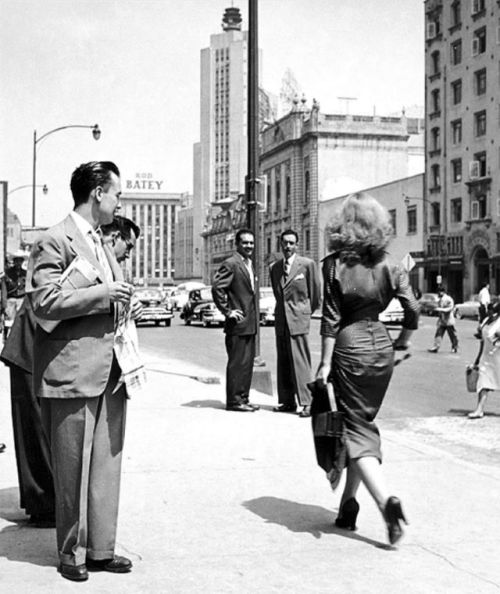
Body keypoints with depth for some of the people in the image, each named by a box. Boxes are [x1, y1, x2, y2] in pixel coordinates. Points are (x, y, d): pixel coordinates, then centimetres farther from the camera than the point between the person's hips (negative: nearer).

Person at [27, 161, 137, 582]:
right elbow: (44, 302, -16)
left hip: (109, 372, 8)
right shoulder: (54, 241, -7)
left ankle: (100, 548, 18)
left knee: (106, 464, 9)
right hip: (72, 371, -8)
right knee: (74, 468, 1)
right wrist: (102, 294, -15)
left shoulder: (101, 243, 20)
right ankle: (72, 552, 14)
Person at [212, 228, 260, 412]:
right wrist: (227, 312, -18)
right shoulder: (230, 264, -12)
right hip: (238, 323, -9)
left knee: (248, 362, 12)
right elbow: (217, 288, -20)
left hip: (250, 324, 9)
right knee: (237, 362, -5)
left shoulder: (249, 264, 17)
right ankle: (233, 400, 2)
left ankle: (243, 398, 19)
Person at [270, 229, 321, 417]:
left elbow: (315, 292, 5)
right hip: (280, 319, 5)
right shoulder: (274, 267, 11)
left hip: (298, 319, -5)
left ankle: (307, 403, -8)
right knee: (283, 363, 6)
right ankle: (287, 401, 12)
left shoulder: (307, 264, -4)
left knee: (300, 361, -10)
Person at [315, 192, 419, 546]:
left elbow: (331, 318, -11)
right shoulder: (388, 266, 0)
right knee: (363, 423, 17)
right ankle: (349, 504, 22)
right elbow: (413, 310, -4)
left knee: (356, 429, 1)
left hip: (349, 348, -4)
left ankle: (386, 500, -18)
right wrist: (402, 341, 13)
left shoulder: (335, 264, -10)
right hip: (381, 347, 4)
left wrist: (325, 363, -8)